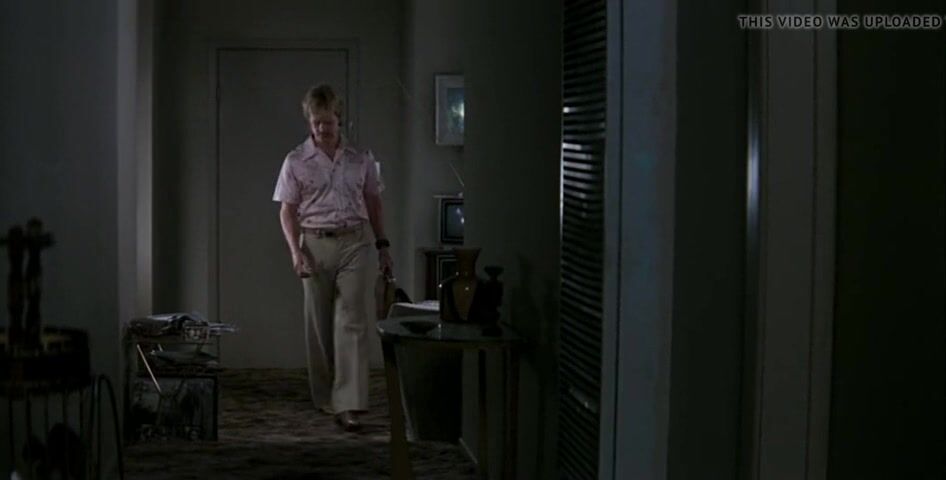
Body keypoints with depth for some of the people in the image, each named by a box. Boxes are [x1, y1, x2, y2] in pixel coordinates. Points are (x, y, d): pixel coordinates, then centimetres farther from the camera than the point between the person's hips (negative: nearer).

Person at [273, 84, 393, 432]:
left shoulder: (360, 159, 7)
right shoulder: (296, 162, 2)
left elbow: (373, 202, 15)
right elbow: (287, 211, 2)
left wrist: (382, 245, 12)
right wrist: (296, 251, -11)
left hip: (355, 244, 0)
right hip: (316, 244, 0)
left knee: (351, 322, -9)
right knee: (319, 325, 7)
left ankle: (347, 404, -13)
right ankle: (324, 397, 23)